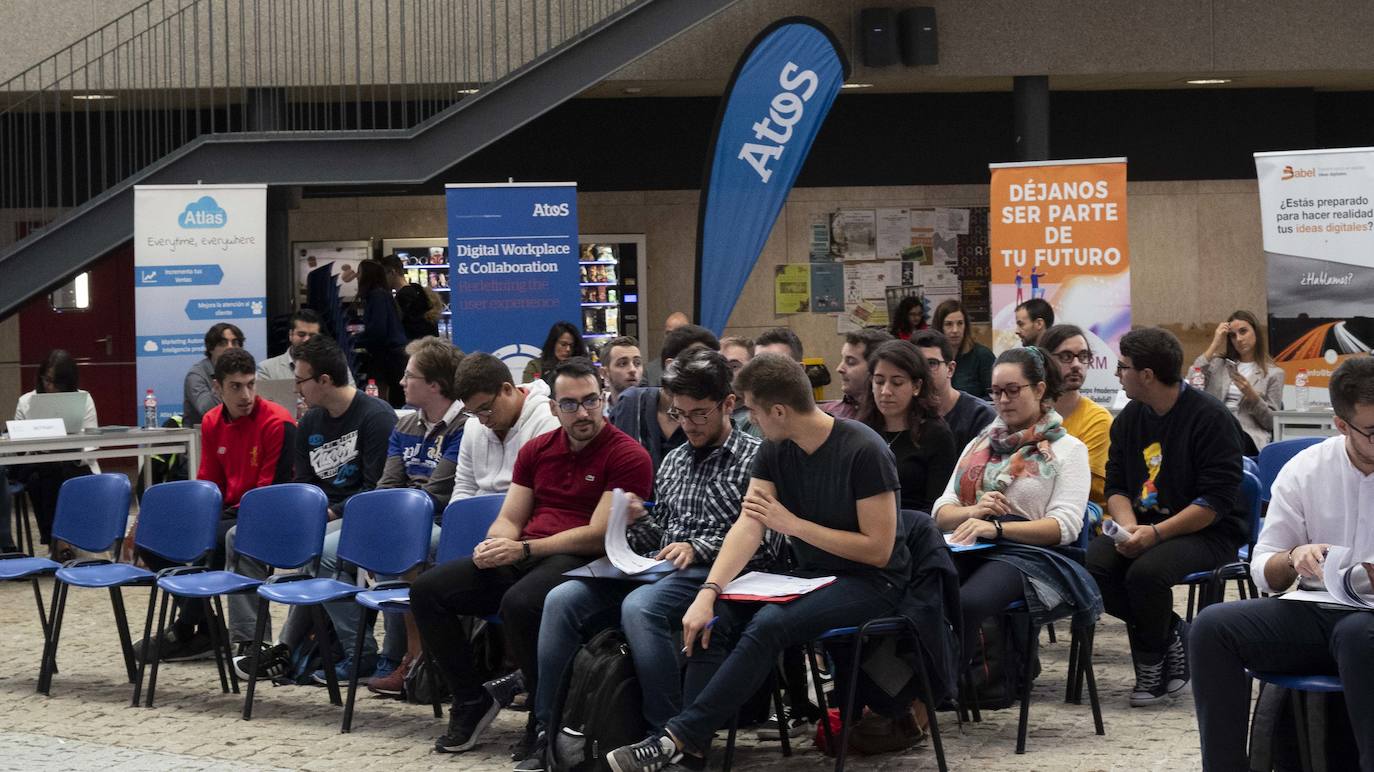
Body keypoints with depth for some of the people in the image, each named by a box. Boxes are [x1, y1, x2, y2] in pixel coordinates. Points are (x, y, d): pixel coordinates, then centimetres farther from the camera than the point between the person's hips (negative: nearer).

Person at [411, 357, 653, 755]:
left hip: (582, 560, -7)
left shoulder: (628, 456, -6)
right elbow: (509, 519, 16)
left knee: (519, 603, -37)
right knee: (427, 590, -8)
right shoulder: (537, 450, 16)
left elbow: (598, 536, -12)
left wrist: (524, 549, -17)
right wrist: (495, 546, -9)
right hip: (521, 558, 7)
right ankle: (471, 701, 4)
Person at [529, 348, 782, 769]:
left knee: (639, 607, -37)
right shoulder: (673, 461, 22)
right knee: (562, 599, -15)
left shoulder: (753, 459, 0)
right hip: (659, 570, 7)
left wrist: (700, 547, -16)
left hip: (714, 573, -7)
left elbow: (767, 547, -7)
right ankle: (550, 728, -11)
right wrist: (638, 520, 1)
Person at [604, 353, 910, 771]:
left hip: (869, 581, -7)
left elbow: (878, 550, -19)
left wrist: (792, 524, -18)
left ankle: (678, 737, -30)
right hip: (809, 576, 7)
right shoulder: (774, 451, 1)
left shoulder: (863, 451, -20)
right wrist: (708, 592, -23)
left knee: (767, 624, -32)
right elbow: (747, 527, -8)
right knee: (714, 616, -16)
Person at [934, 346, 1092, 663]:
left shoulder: (1068, 449, 11)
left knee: (965, 603, -38)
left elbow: (1065, 526, -4)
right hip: (966, 550, 4)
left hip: (1023, 553, -4)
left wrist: (997, 527, -17)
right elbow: (942, 512, 19)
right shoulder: (980, 444, 26)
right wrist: (973, 511, -5)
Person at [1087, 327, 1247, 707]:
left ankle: (1150, 662, -6)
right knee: (1094, 560, -21)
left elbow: (1216, 501, -17)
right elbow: (1115, 486, 10)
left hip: (1209, 533, -7)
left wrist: (1156, 533, -25)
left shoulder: (1210, 417, -12)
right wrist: (1128, 526, -12)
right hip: (1144, 527, 7)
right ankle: (1172, 634, -4)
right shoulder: (1129, 418, 10)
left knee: (1146, 570, -33)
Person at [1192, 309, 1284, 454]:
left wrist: (1252, 396, -9)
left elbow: (1273, 422, 8)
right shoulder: (1219, 363, 24)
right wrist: (1215, 344, 8)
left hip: (1249, 433, -2)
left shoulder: (1274, 373, 14)